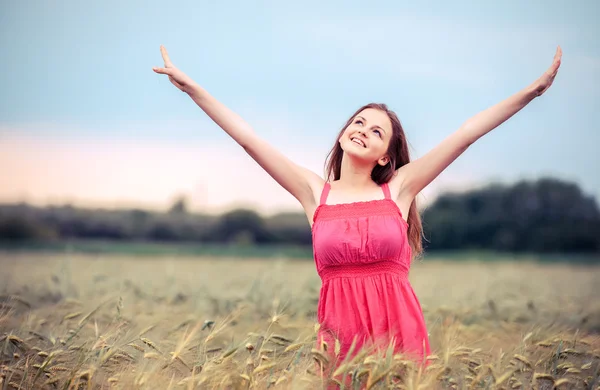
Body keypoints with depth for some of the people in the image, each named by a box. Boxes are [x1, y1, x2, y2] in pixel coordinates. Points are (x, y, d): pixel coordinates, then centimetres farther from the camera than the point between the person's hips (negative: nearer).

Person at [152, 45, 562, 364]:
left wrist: (533, 91, -1)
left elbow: (467, 133, 0)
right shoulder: (315, 193, 6)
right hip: (340, 334, 1)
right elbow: (248, 138, 2)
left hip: (400, 331, 0)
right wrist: (190, 87, -1)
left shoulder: (398, 189, 4)